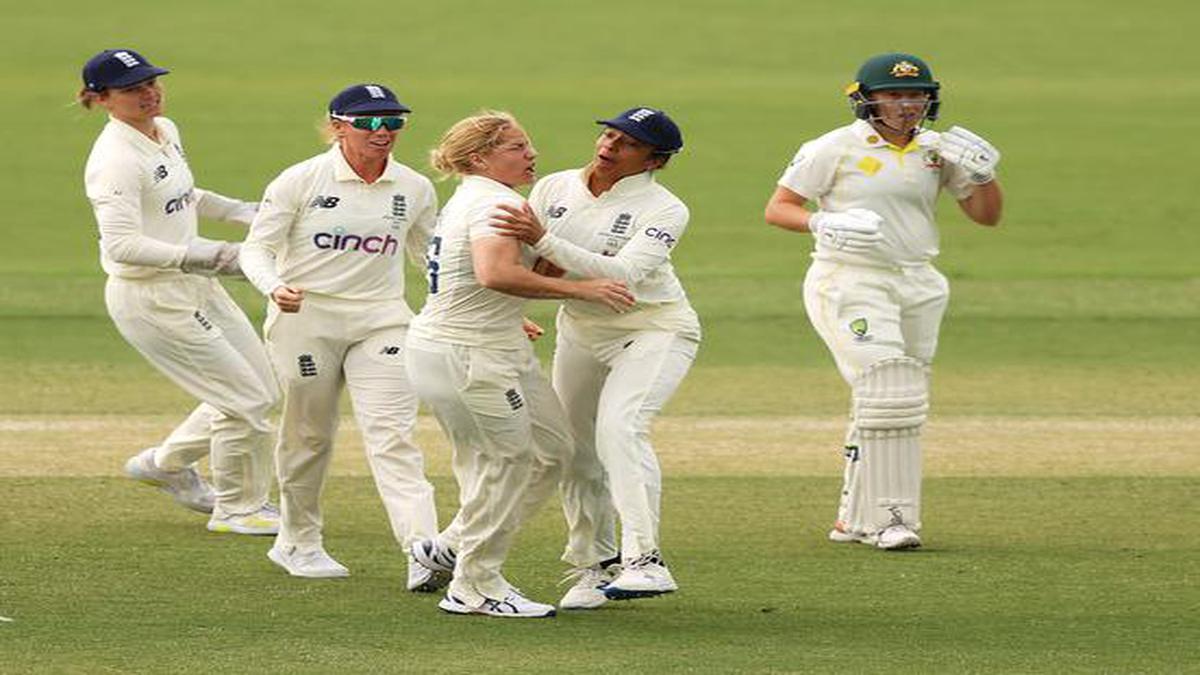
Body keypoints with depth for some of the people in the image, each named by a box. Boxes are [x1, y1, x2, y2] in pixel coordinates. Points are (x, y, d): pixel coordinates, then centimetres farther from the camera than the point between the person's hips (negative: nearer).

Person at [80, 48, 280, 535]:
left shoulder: (166, 132, 7)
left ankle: (167, 463, 31)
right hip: (150, 298, -9)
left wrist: (245, 212, 16)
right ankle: (237, 508, 15)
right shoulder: (115, 160, -22)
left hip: (195, 288, 9)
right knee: (246, 400, -4)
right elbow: (122, 246, -30)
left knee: (263, 389, 15)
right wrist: (196, 256, -37)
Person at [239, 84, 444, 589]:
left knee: (393, 434, -12)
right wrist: (274, 287, -27)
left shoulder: (415, 189, 4)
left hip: (381, 321, 2)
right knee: (308, 434, 8)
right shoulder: (302, 181, -7)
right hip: (305, 317, -2)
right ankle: (298, 542, 28)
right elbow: (257, 247, -5)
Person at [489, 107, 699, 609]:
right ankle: (595, 567, 23)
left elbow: (624, 275, -32)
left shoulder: (664, 210, -18)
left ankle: (644, 562, -36)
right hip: (580, 332, 6)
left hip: (654, 329, -6)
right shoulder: (554, 189, -3)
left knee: (619, 427, -28)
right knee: (574, 451, 6)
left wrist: (545, 241, -40)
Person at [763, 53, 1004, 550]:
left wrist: (983, 172, -7)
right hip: (850, 282, -6)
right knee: (889, 394, -18)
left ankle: (855, 520, 18)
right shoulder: (836, 149, -5)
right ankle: (889, 517, -14)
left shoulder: (938, 151, 9)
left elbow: (987, 215, 13)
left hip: (918, 285, 6)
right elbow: (777, 209, -4)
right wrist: (823, 223, -23)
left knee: (895, 404, 7)